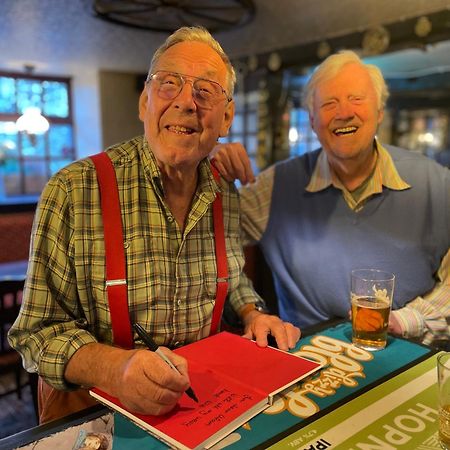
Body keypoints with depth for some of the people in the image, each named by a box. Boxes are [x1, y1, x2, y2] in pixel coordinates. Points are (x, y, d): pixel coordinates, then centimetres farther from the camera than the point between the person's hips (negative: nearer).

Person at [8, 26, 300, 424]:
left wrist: (253, 315, -1)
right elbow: (39, 331, -12)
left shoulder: (227, 197, 2)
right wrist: (114, 368, -30)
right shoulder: (73, 192, -14)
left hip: (204, 399, 4)